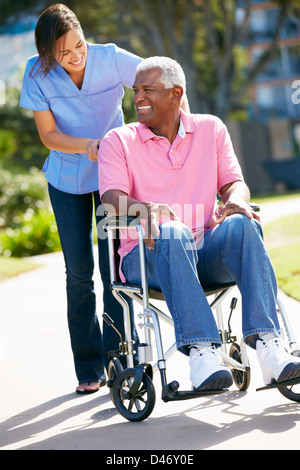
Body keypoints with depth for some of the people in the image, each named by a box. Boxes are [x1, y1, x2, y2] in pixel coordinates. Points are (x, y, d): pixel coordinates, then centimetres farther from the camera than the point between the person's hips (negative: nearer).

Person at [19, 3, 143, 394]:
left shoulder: (110, 58, -18)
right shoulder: (38, 74, -15)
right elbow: (48, 134, -11)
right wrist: (85, 146, -27)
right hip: (67, 179, 1)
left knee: (115, 267, -9)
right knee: (79, 271, 3)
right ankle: (89, 368, 13)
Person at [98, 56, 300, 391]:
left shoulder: (211, 129, 17)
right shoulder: (118, 142, 9)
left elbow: (233, 183, 10)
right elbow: (113, 200, -6)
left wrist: (235, 201, -16)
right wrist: (148, 209, -29)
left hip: (205, 252, 2)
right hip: (146, 256, -2)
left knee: (242, 225, -31)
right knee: (172, 234, -38)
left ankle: (267, 345, -41)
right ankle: (201, 351, -48)